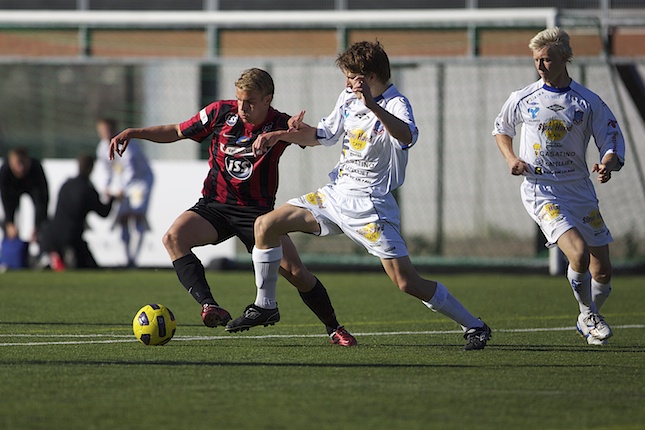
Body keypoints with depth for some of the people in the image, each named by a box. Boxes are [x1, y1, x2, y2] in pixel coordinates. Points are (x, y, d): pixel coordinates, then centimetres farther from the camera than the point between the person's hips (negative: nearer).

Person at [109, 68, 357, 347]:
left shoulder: (281, 125, -8)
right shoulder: (221, 113, -4)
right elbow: (176, 132, 8)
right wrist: (133, 133, -1)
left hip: (257, 210, -2)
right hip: (214, 206, 2)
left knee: (294, 271, -13)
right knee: (174, 237, -28)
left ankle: (334, 328, 10)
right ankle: (210, 307, -35)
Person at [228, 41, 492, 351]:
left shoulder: (395, 105, -17)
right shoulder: (348, 98, 8)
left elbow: (407, 136, -41)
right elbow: (323, 134, 23)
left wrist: (372, 105, -54)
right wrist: (279, 135, 11)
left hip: (370, 206, -8)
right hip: (336, 194, 8)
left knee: (407, 283, -15)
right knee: (265, 225, 2)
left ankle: (474, 326, 0)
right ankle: (265, 305, 18)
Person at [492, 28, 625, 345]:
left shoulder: (588, 102, 0)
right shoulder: (522, 99, 1)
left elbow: (613, 141, 1)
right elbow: (501, 129, 20)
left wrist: (608, 164, -21)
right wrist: (511, 158, 2)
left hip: (581, 191, 2)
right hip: (540, 191, -2)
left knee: (602, 271, 4)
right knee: (579, 254, -24)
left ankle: (588, 320, 34)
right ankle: (587, 312, 3)